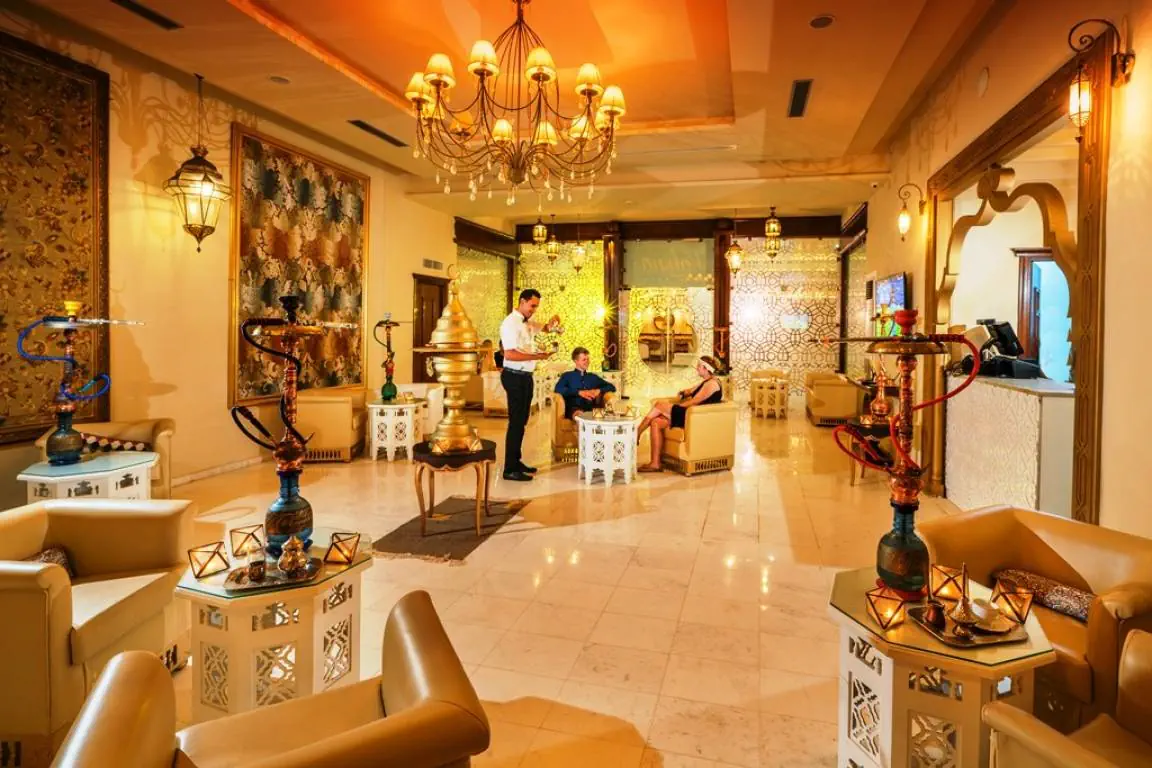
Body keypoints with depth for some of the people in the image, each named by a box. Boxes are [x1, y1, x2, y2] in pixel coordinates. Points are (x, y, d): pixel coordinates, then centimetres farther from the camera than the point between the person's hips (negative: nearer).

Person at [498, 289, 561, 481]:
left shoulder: (526, 322, 13)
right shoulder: (511, 323, -15)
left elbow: (543, 328, 31)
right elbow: (510, 354, -26)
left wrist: (551, 323, 7)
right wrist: (537, 356, -27)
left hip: (525, 377, 10)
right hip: (515, 377, -10)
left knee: (521, 421, 15)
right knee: (516, 422, -6)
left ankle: (516, 461, 26)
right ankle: (510, 469, 0)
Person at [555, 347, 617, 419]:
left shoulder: (593, 377, 27)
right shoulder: (568, 376, 17)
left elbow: (612, 387, 23)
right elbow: (558, 389, -2)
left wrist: (599, 390, 2)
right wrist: (579, 392, -9)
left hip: (591, 410, 3)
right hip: (574, 409, -3)